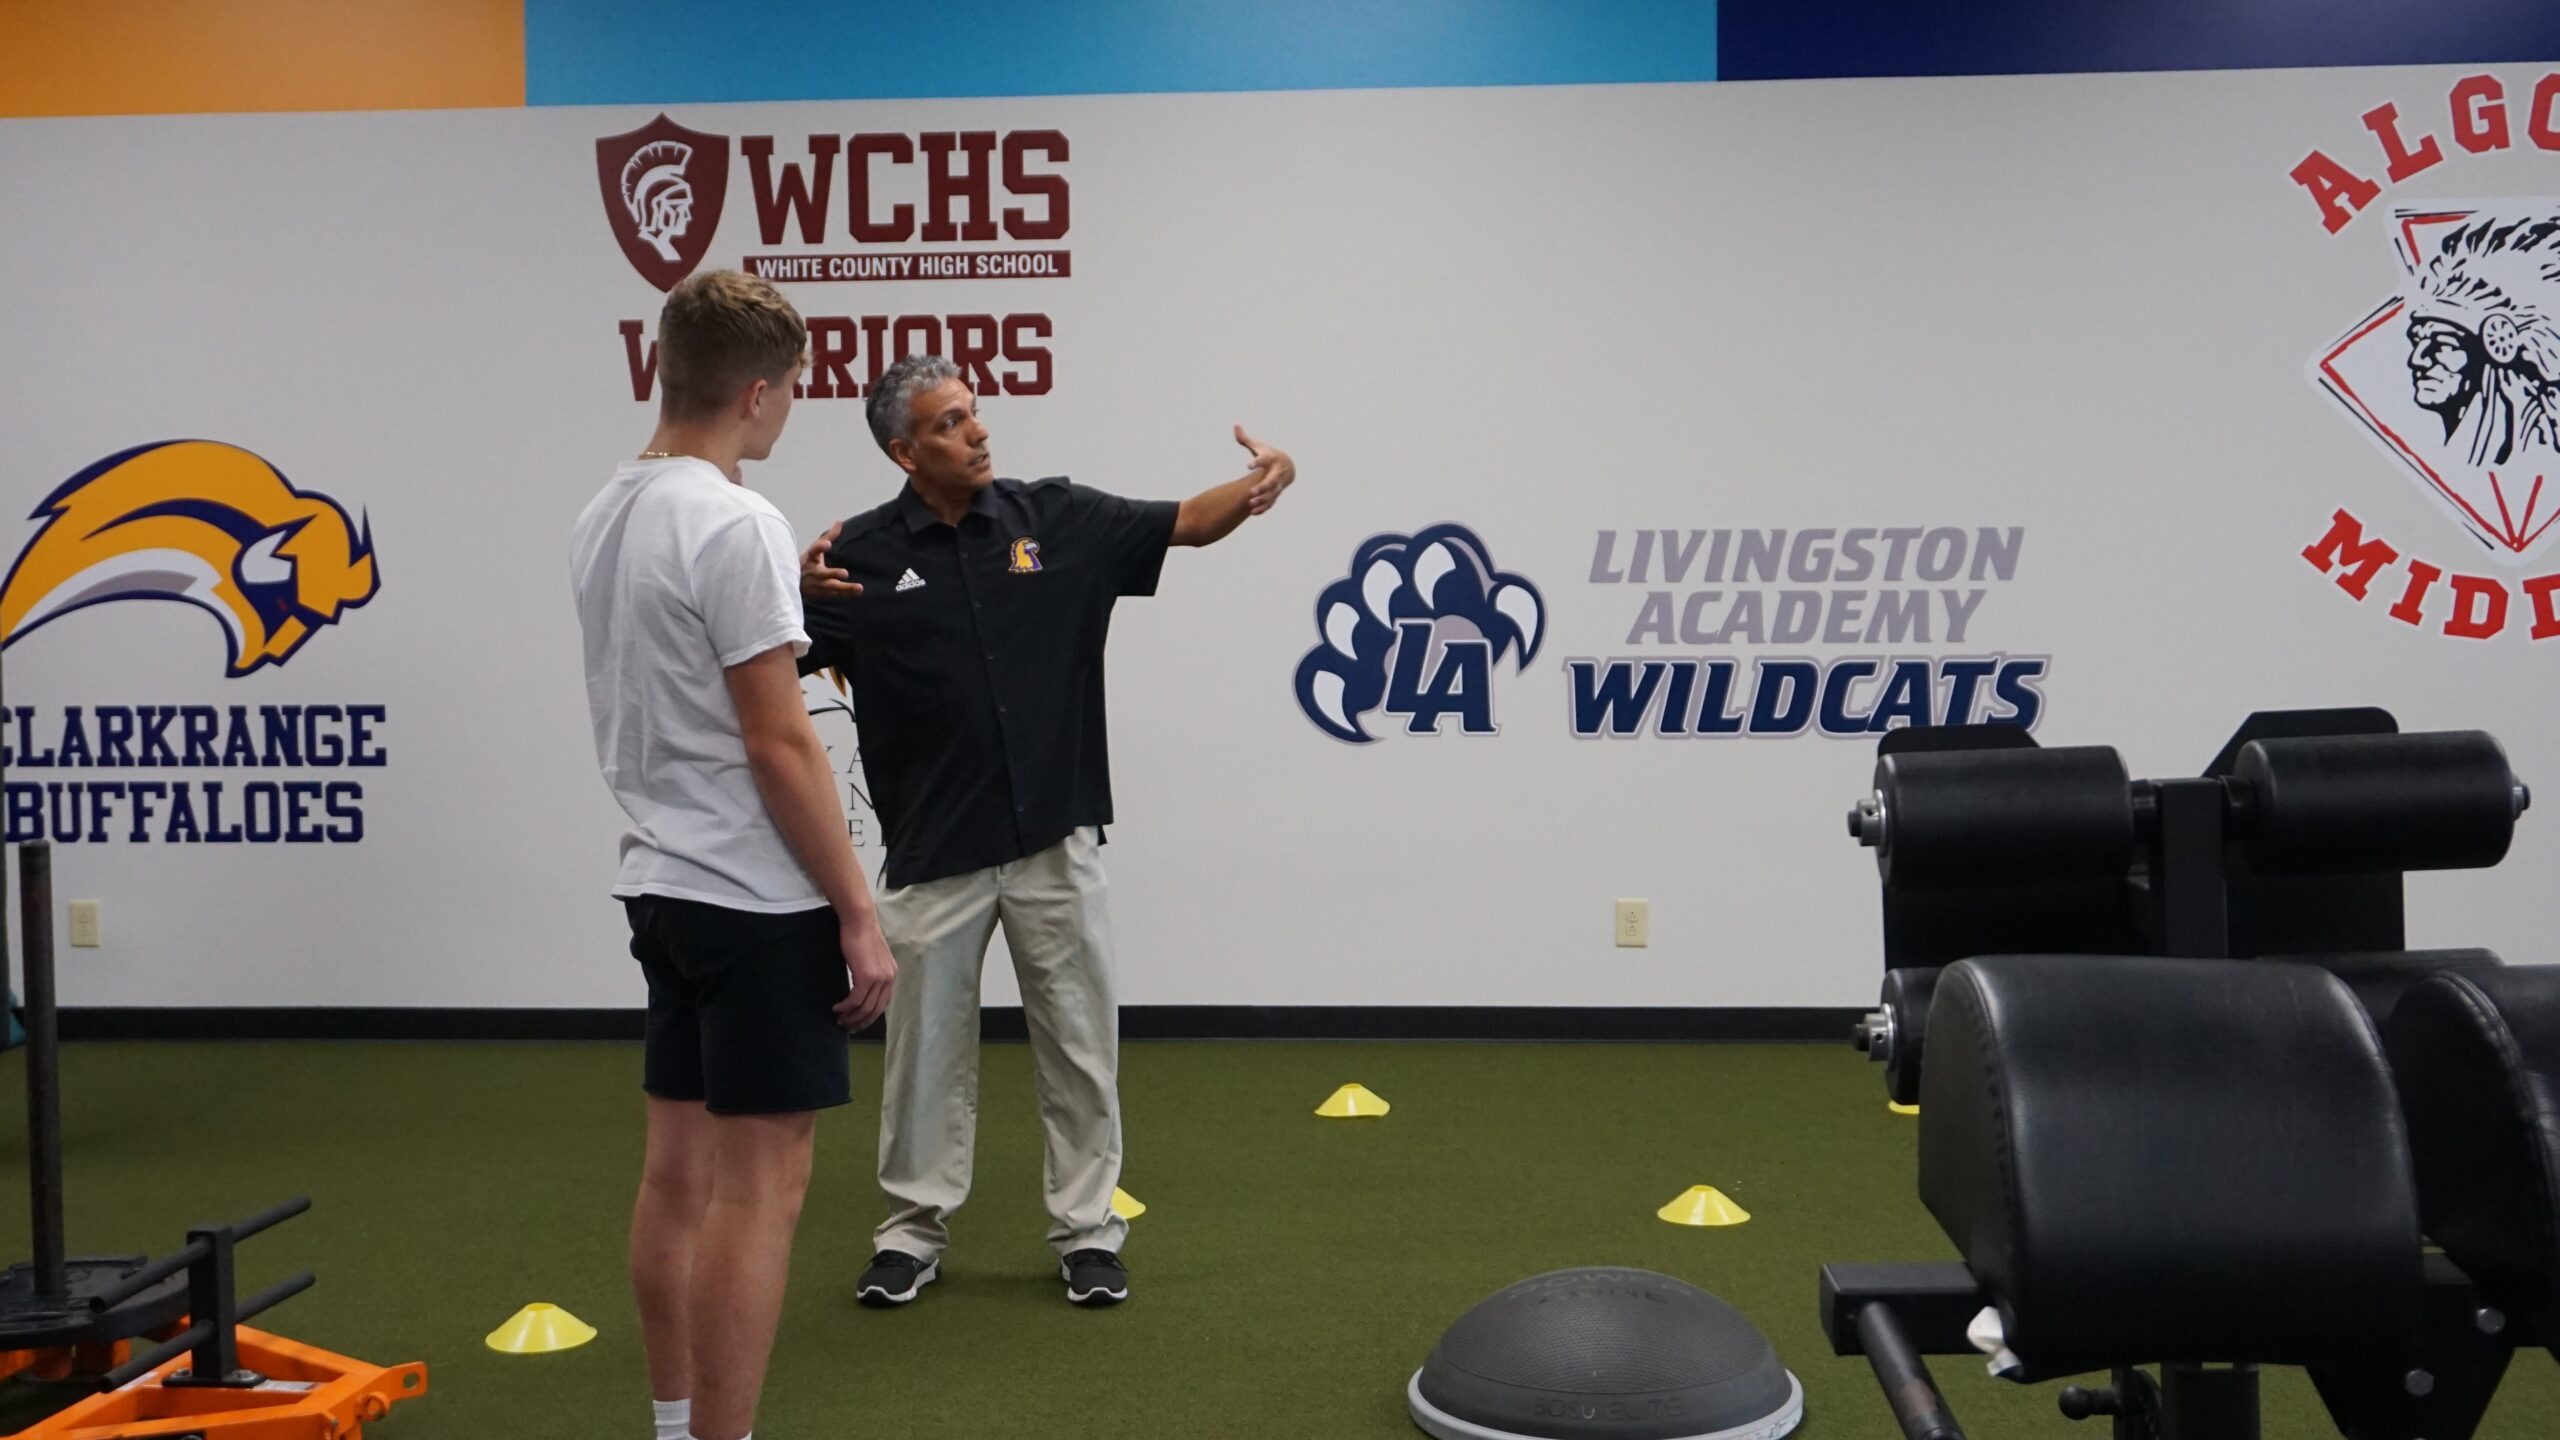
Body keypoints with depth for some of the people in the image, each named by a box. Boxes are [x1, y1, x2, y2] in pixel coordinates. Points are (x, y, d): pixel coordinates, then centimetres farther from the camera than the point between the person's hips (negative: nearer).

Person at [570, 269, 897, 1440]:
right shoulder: (735, 523, -20)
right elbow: (778, 744, -23)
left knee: (681, 1167, 16)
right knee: (760, 1185, -5)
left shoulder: (609, 515, 12)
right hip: (754, 901, -11)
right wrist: (858, 913, -18)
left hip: (666, 885, 11)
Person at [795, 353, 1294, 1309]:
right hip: (934, 853, -1)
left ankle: (1086, 1229, 22)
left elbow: (1187, 523, 2)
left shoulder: (1057, 518, 1)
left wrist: (1259, 483, -18)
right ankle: (913, 1232, 25)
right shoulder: (864, 553, -4)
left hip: (1055, 840, 1)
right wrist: (796, 592, -27)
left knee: (1078, 1042, 8)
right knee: (926, 1045, 10)